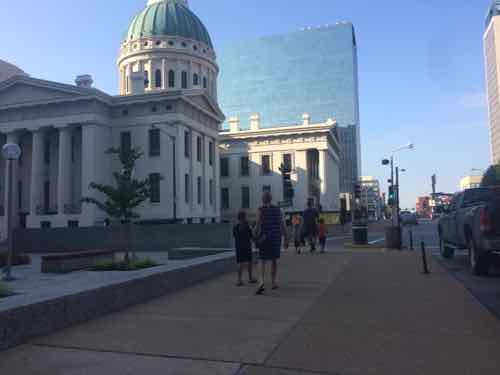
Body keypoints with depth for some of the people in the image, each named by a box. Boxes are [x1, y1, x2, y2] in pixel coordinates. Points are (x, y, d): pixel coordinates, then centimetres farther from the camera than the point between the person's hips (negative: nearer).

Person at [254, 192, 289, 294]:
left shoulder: (260, 210, -5)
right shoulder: (278, 210, 4)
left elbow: (258, 225, -11)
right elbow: (283, 225, 2)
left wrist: (255, 237, 0)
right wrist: (286, 239, 7)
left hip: (264, 238, -2)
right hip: (276, 238, 3)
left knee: (263, 261, 2)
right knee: (274, 260, 17)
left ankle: (262, 281, -19)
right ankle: (273, 282, 23)